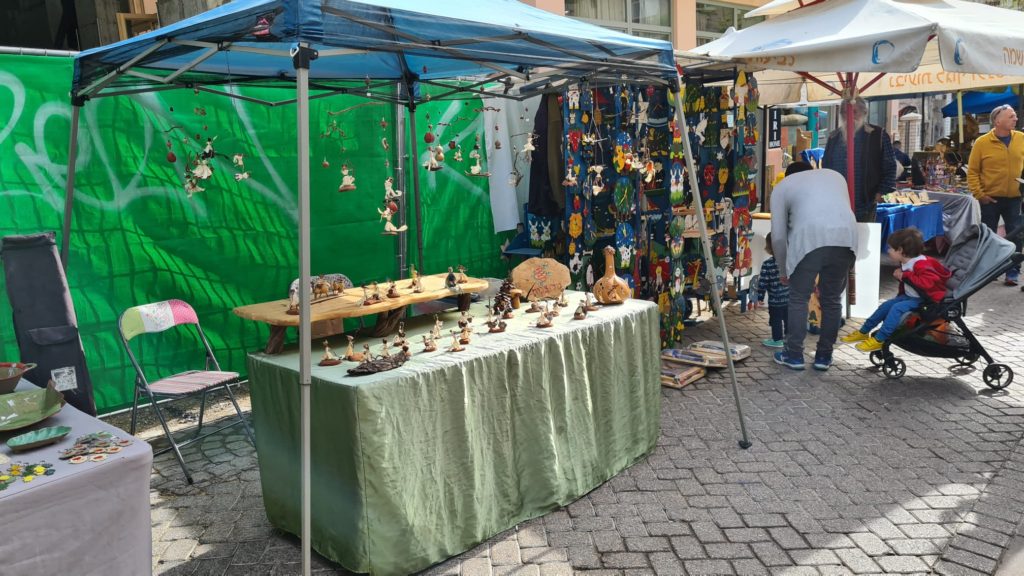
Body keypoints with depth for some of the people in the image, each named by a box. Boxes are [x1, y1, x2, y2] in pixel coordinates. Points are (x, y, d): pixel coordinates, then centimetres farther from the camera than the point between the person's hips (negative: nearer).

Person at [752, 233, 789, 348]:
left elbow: (763, 283, -14)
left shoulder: (767, 264, -16)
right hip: (789, 298, 6)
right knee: (788, 318, 17)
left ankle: (777, 339, 15)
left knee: (776, 320, 7)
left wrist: (759, 298, -7)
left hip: (775, 300, -5)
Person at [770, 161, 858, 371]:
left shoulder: (782, 186, 23)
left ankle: (794, 355, 15)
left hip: (809, 237, -3)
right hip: (846, 235, 3)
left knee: (798, 298, 11)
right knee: (831, 299, 16)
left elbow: (778, 235, 16)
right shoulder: (835, 175, 34)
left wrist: (783, 271, 28)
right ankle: (824, 356, 23)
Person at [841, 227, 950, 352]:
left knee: (897, 308, -26)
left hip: (925, 299, -11)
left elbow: (928, 282, -42)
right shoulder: (905, 263, 6)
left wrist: (905, 276, -35)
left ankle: (878, 340, -24)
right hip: (910, 296, 11)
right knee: (886, 305, 8)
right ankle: (863, 332, 16)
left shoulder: (921, 265, -25)